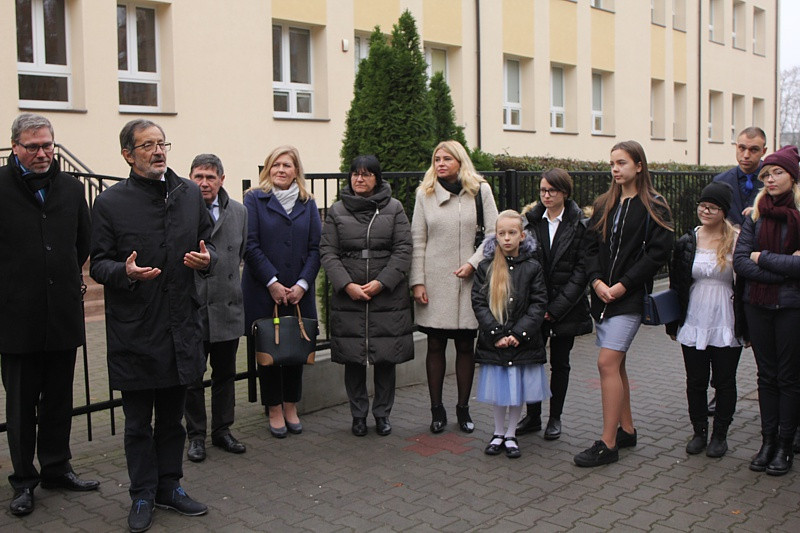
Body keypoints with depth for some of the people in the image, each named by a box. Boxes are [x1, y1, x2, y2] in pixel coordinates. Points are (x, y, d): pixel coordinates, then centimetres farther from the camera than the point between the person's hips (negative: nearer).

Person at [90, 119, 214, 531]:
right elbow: (97, 264, -4)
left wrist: (207, 258, -6)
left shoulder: (190, 194, 6)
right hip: (134, 331, -3)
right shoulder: (111, 202, -6)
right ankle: (142, 495, 25)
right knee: (138, 423, 9)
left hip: (180, 324, 4)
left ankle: (169, 487, 32)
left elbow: (207, 241, 17)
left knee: (172, 417, 16)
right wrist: (125, 272, -24)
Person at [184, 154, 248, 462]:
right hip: (191, 309, -4)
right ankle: (196, 435, 23)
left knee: (225, 375, 15)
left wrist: (227, 283, 12)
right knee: (192, 378, 9)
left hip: (227, 309, 4)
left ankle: (222, 430, 29)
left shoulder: (239, 212, 4)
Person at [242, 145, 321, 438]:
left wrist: (302, 284, -9)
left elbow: (315, 248, 4)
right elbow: (250, 245, -7)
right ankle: (274, 409, 16)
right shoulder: (255, 199, 1)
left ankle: (291, 406, 22)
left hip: (299, 293, 3)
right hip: (263, 293, -3)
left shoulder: (307, 203, 10)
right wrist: (272, 283, -14)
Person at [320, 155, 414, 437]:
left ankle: (382, 413, 20)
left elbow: (403, 250, 1)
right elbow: (328, 252, 3)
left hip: (388, 295, 0)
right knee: (353, 357, 4)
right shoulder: (337, 211, 9)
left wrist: (381, 282, -10)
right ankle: (358, 414, 19)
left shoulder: (394, 208, 7)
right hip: (348, 297, 1)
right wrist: (346, 285, -10)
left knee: (386, 356, 4)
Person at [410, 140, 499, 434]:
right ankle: (437, 409, 17)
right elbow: (417, 241, 4)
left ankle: (463, 408, 21)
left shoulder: (480, 190, 3)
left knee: (466, 346, 7)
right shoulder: (425, 193, 5)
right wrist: (417, 282, -2)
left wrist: (473, 263, -10)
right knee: (435, 346, 5)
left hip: (467, 280, 0)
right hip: (434, 281, 0)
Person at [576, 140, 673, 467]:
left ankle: (608, 444, -9)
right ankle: (626, 430, 26)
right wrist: (597, 281, -7)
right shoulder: (604, 205, 14)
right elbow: (591, 248, 10)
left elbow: (658, 253, -11)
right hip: (602, 295, 7)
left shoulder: (654, 207, -4)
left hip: (630, 297, -7)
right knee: (616, 364, 13)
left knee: (608, 363, -14)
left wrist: (623, 285, -16)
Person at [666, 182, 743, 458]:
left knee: (724, 382, 9)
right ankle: (699, 431, 24)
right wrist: (673, 324, 7)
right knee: (696, 382, 10)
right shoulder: (687, 243, 3)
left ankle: (720, 435, 22)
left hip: (726, 327, -2)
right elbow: (676, 285, 7)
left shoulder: (737, 242, -4)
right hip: (693, 325, 2)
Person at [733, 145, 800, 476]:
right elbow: (740, 260, -3)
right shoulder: (756, 214, 6)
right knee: (767, 375, 11)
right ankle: (768, 441, 20)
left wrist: (762, 257, -10)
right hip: (757, 304, 4)